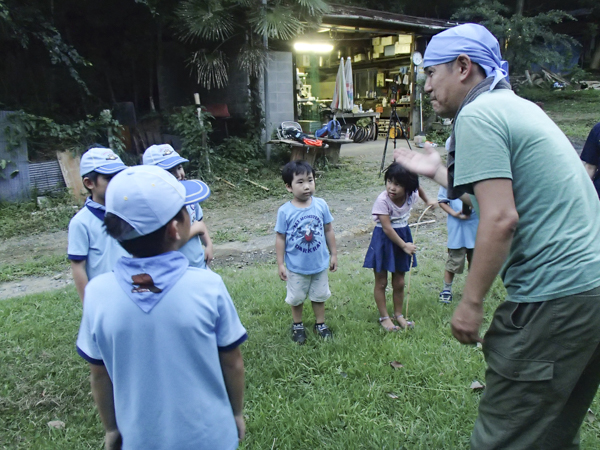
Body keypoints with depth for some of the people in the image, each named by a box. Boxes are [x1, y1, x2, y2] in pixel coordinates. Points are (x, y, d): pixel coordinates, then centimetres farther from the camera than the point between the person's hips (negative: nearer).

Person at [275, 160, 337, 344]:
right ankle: (297, 325, 40)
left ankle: (320, 324, 41)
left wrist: (333, 254, 5)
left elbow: (328, 230, 0)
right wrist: (280, 263, -8)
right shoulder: (285, 211, -17)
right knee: (296, 298, 17)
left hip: (320, 263, 2)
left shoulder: (321, 205, -10)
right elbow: (280, 238, -10)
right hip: (296, 266, -2)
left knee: (319, 295, 20)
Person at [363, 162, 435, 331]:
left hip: (403, 236, 5)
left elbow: (418, 188, 17)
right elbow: (387, 228, -24)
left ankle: (398, 315, 28)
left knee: (399, 282, 12)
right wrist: (404, 246, -20)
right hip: (384, 240, -4)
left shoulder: (412, 195, -11)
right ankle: (384, 317, 18)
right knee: (381, 282, 5)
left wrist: (428, 201, 20)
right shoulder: (382, 200, -26)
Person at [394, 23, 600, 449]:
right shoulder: (519, 107, 18)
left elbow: (501, 219, -21)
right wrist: (438, 172, 26)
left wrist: (471, 303, -13)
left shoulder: (477, 115, -11)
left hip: (555, 298, -10)